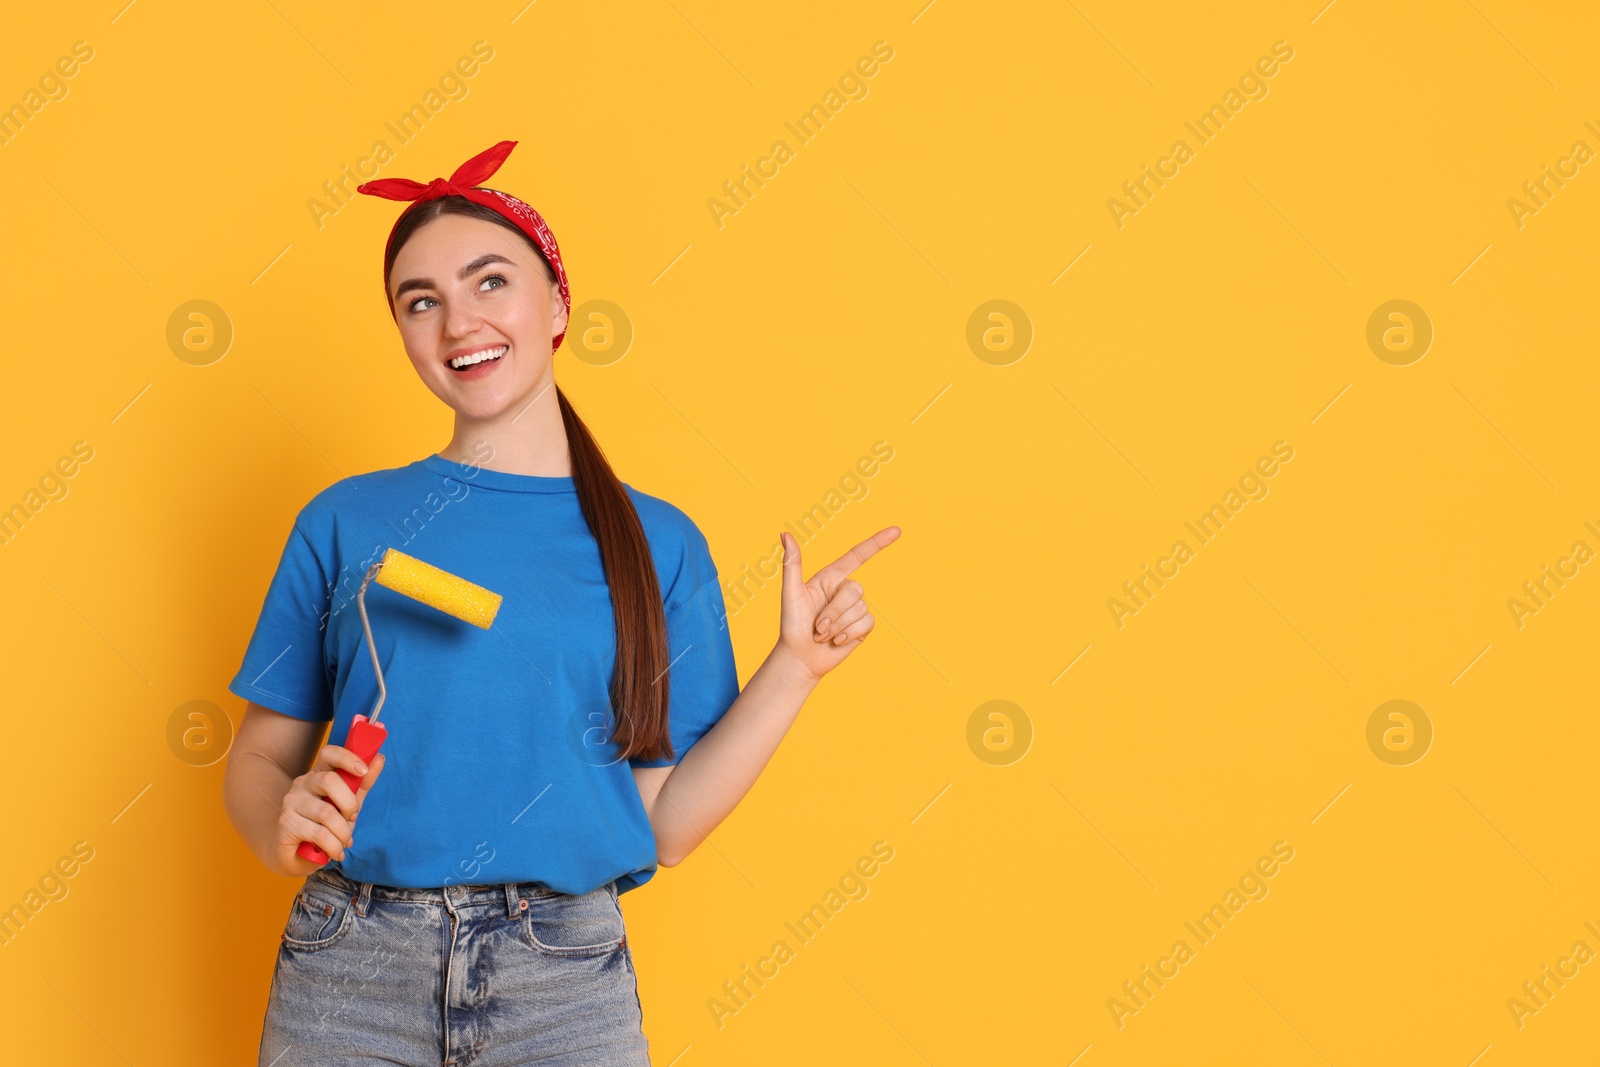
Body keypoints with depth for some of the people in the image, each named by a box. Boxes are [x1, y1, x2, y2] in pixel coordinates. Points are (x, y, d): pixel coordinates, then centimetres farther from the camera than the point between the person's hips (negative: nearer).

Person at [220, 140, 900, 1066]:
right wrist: (284, 829, -13)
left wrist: (795, 664, -3)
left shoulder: (661, 544, 5)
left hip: (565, 985, 0)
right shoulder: (344, 523, 5)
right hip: (351, 969, 0)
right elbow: (260, 756, 7)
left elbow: (665, 824, 3)